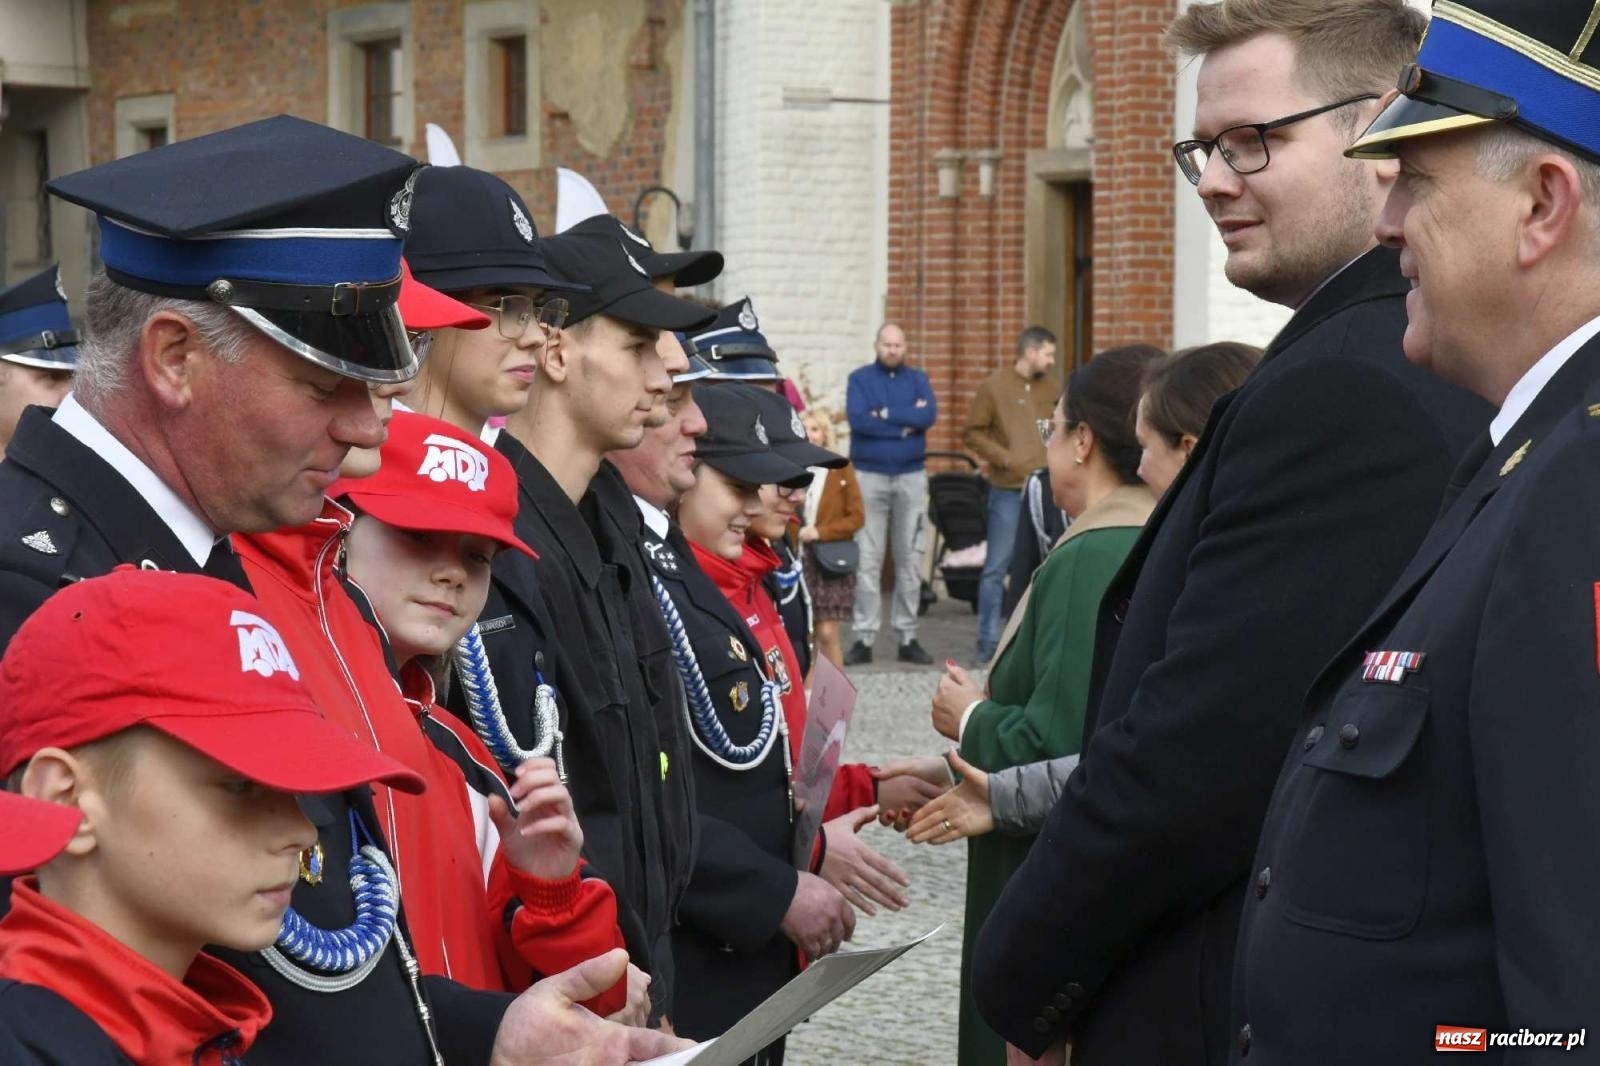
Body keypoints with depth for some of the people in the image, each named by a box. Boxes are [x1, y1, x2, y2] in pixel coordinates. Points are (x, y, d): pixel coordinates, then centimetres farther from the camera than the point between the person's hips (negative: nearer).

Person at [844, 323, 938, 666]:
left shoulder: (917, 379, 9)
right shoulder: (860, 379, 3)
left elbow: (929, 415, -9)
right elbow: (857, 420, -13)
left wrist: (886, 414, -13)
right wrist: (906, 423, -10)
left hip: (911, 477, 2)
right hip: (869, 476, -2)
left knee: (910, 559, 4)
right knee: (867, 560, -4)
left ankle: (907, 637, 10)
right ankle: (864, 637, -1)